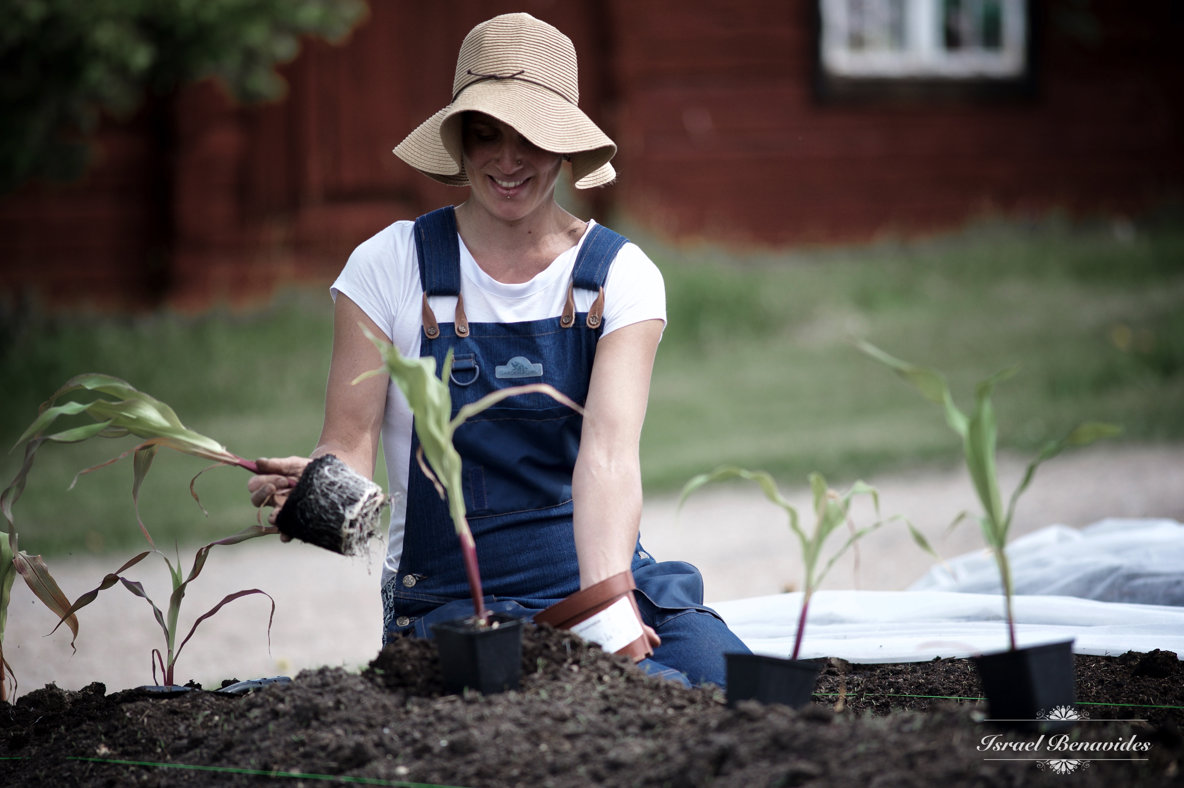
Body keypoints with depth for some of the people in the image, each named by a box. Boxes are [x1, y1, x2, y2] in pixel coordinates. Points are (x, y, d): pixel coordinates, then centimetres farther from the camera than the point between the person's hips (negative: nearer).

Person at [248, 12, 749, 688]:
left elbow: (608, 453, -14)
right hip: (451, 600, -3)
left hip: (602, 581, 3)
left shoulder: (621, 276, 1)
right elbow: (348, 448, -4)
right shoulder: (389, 267, 0)